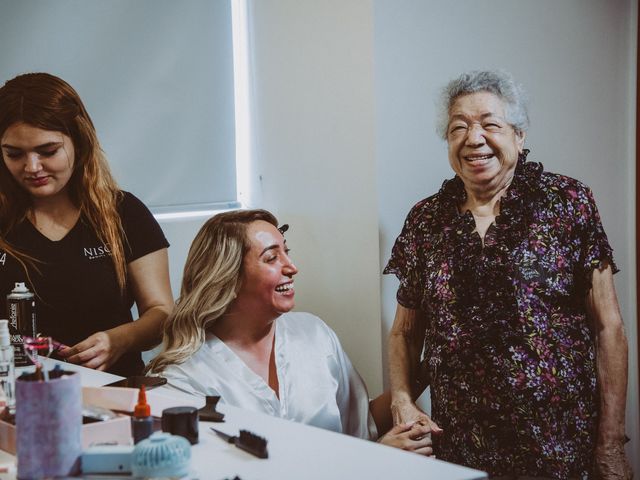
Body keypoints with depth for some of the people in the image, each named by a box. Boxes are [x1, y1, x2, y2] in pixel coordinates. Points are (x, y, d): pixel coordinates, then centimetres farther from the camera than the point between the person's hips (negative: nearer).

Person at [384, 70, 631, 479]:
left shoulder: (569, 203, -5)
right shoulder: (425, 220, 4)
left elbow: (608, 327, -4)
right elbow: (405, 332, 11)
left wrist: (612, 447, -7)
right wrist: (402, 400, -7)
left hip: (562, 444, -2)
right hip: (459, 444, 3)